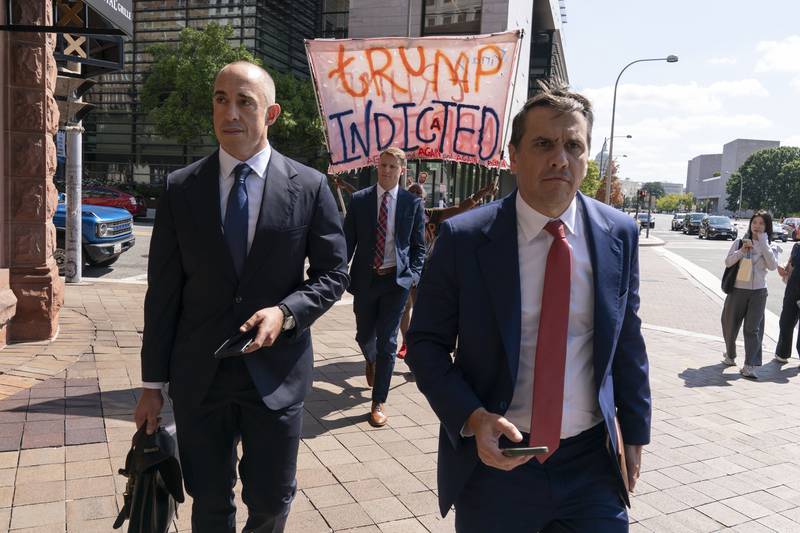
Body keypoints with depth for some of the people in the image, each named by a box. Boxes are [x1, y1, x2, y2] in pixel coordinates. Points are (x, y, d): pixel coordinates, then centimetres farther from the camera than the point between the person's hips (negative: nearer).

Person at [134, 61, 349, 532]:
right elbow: (163, 292, 1)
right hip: (199, 375, 1)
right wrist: (153, 383, 2)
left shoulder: (310, 186, -4)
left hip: (276, 372, -1)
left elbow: (334, 273, 1)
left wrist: (285, 312, -17)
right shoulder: (181, 188, 0)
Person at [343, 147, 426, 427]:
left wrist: (414, 275, -8)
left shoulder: (412, 203, 0)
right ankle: (372, 361, 52)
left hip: (396, 280, -2)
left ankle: (378, 403, 10)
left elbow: (419, 245, 5)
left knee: (387, 342, -2)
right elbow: (348, 241, 4)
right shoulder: (359, 199, 2)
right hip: (365, 278, 2)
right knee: (364, 335, 15)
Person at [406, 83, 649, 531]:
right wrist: (472, 418, -17)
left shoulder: (619, 234, -2)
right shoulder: (464, 237, -12)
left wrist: (635, 431, 12)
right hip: (494, 457, -1)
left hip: (592, 462, 2)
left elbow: (628, 341, 7)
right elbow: (426, 343, -5)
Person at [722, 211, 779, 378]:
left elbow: (772, 265, -13)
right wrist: (742, 250, -16)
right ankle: (729, 355, 33)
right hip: (737, 290, 1)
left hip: (758, 292, -1)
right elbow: (728, 262, -2)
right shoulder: (740, 242, 4)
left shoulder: (770, 246, 4)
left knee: (753, 328, -6)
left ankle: (750, 366, -7)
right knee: (730, 325, 10)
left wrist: (763, 243, -14)